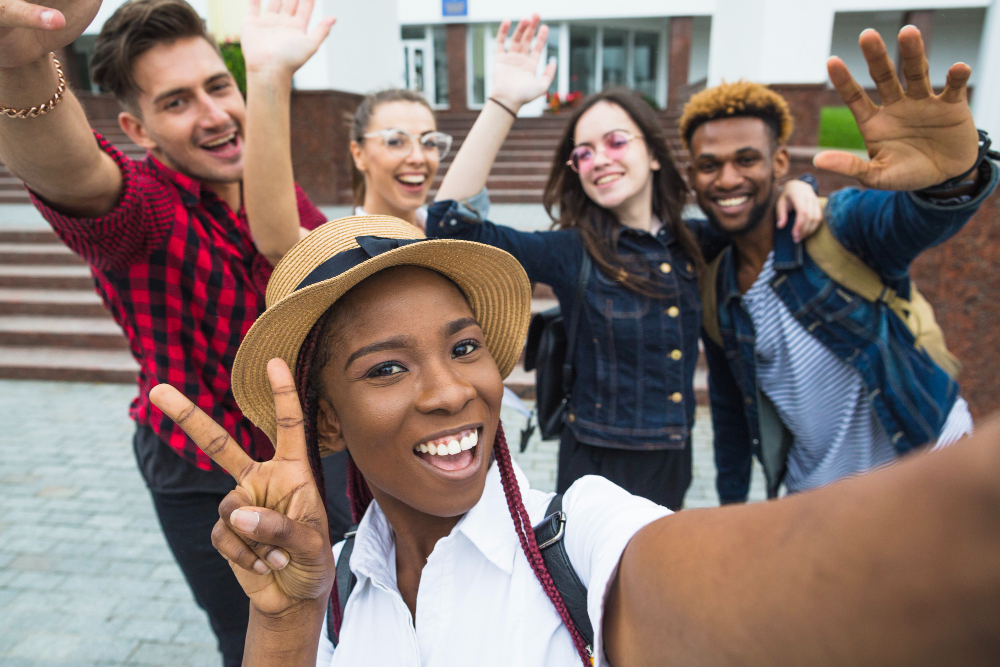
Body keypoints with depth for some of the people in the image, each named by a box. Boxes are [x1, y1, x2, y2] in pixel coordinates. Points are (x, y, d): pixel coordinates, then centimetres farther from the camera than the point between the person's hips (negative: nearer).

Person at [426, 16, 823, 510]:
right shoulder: (571, 253, -15)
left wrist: (792, 188, -4)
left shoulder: (693, 243, -1)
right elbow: (451, 223, -29)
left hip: (674, 465, 5)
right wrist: (503, 101, -31)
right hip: (599, 468, -4)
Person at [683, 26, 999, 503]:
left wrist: (954, 177, -59)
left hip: (926, 469, -3)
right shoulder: (715, 291, -3)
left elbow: (919, 218, -38)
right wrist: (732, 499, 12)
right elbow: (729, 407, 7)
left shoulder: (839, 226, -16)